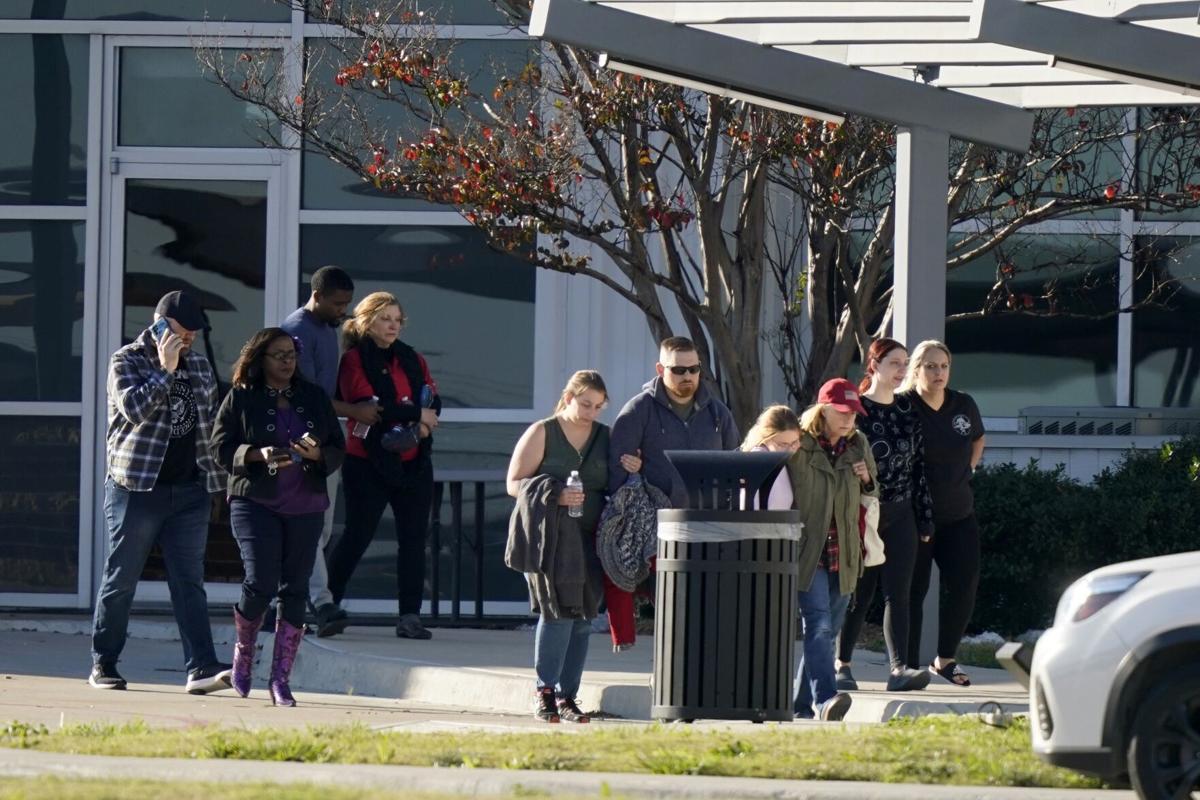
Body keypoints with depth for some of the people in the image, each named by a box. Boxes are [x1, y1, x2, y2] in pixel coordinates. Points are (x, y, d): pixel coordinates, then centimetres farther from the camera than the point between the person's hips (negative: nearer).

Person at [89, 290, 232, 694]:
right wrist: (164, 370, -19)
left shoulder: (199, 366, 14)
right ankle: (103, 665, 14)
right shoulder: (127, 361, -4)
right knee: (121, 580, 3)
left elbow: (212, 427, 21)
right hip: (137, 489, -5)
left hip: (189, 491, 5)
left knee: (189, 581, -2)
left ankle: (201, 668, -10)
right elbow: (134, 408, -22)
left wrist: (218, 482, 18)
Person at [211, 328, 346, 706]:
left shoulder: (315, 398, 13)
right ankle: (244, 649, 15)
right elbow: (221, 448, -1)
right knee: (261, 582, -15)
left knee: (295, 590, 0)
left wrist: (317, 454, -10)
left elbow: (338, 449, 13)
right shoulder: (240, 398, 3)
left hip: (305, 507, 3)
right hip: (255, 504, -3)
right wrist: (258, 455, -17)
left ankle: (280, 678, 5)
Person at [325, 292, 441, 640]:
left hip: (413, 463, 5)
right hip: (368, 461, -5)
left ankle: (410, 615, 1)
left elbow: (433, 401, 6)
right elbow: (366, 405, -15)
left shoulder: (412, 360, 16)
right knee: (358, 535, -1)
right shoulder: (354, 360, -2)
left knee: (413, 538, 1)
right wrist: (416, 414, -12)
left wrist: (421, 425, -16)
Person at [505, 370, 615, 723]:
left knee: (582, 617, 1)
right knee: (558, 612, -14)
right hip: (547, 538, -4)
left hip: (588, 541, 4)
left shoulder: (606, 437, 14)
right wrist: (554, 494, -16)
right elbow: (514, 483, -1)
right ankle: (544, 690, -3)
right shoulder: (542, 433, 2)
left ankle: (566, 696, 8)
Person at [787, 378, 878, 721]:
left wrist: (867, 479, 1)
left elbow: (873, 493, 24)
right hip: (807, 551, -6)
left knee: (829, 628, 9)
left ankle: (801, 705, 18)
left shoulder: (858, 444, 10)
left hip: (844, 553, 6)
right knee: (818, 624, -18)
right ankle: (825, 700, -29)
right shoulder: (798, 445, -7)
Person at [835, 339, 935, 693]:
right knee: (858, 592, 2)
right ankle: (842, 665, 15)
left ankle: (899, 668, -12)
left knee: (898, 593, -5)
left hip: (900, 517, 4)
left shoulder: (908, 410, 9)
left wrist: (925, 518, 10)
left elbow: (919, 464, 12)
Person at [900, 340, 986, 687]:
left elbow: (977, 440, 26)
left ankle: (945, 659, 15)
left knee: (965, 586, -1)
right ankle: (909, 667, 6)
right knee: (912, 590, -1)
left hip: (958, 513, 5)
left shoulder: (964, 405, 5)